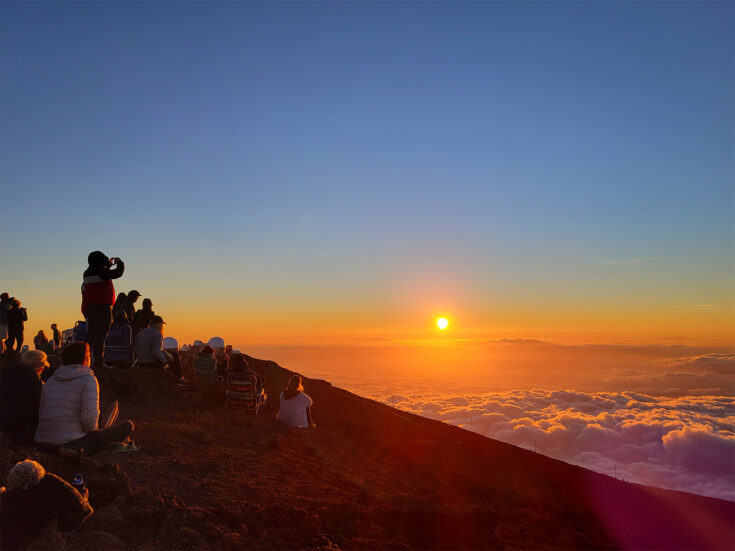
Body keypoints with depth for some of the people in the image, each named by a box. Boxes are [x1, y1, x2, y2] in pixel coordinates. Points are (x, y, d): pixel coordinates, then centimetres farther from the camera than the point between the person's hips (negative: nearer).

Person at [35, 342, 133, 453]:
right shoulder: (88, 379, -8)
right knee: (127, 425, -2)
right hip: (73, 444, -8)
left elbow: (40, 415, 12)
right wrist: (92, 432, 2)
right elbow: (90, 416, -19)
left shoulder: (49, 381, 12)